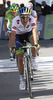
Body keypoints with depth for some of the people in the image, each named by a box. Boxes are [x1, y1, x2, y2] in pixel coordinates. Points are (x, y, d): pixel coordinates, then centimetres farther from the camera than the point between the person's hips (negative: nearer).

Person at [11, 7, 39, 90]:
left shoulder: (31, 19, -30)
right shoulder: (16, 20, -32)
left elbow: (34, 31, -40)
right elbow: (13, 34, -35)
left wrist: (35, 43, -53)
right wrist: (13, 46, -45)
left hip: (28, 33, 1)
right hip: (19, 36, 0)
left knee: (33, 40, -35)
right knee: (20, 57, -9)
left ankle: (33, 61, -13)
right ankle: (21, 79, 2)